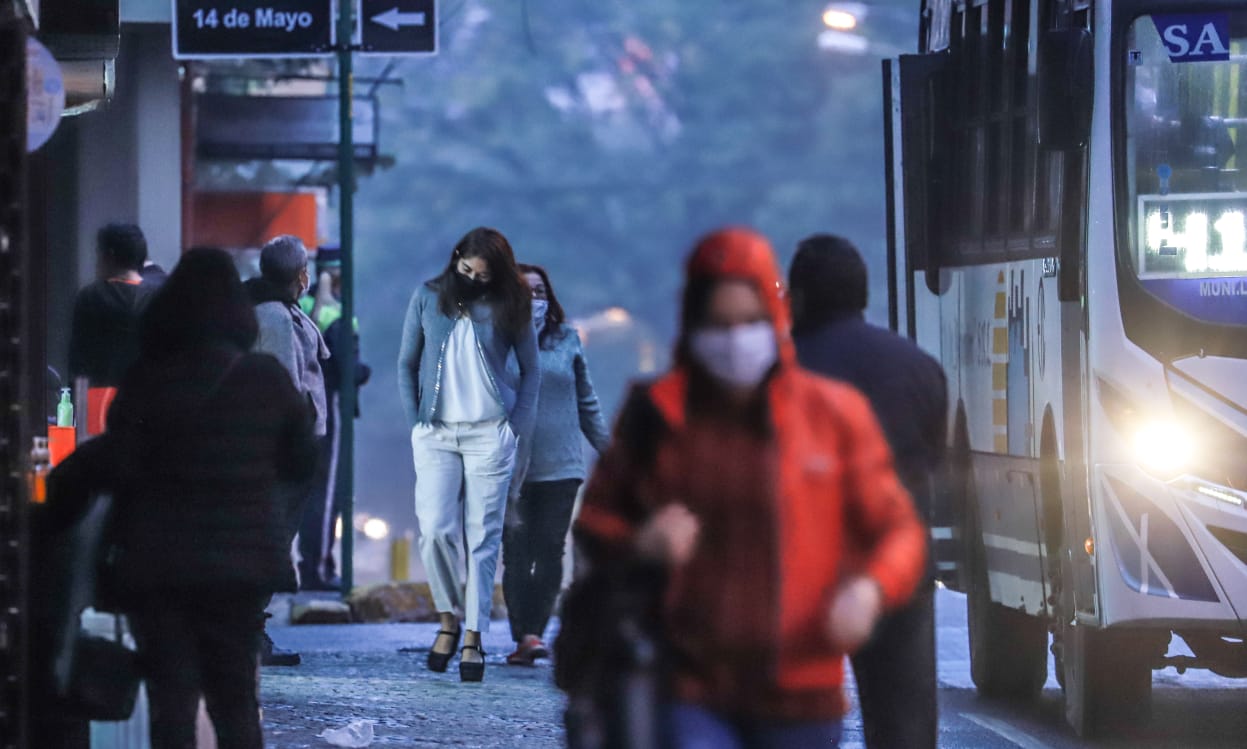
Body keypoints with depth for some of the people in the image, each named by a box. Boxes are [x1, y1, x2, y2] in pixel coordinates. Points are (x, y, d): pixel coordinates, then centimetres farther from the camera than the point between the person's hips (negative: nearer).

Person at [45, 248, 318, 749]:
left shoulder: (149, 382, -11)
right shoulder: (268, 380, -1)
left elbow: (117, 463, -17)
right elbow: (301, 463, 7)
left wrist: (65, 482, -1)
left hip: (160, 563, -3)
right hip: (244, 560, 3)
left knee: (171, 698, 3)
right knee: (236, 697, 14)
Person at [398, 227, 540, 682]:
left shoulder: (508, 306, 4)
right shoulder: (427, 298, 6)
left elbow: (530, 370, 9)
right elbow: (407, 364, 11)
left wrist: (519, 435, 1)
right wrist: (415, 423, 2)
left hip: (490, 433, -1)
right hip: (436, 434, 1)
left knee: (483, 537, -2)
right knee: (435, 530, -11)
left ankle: (473, 639, 2)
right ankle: (448, 618, 10)